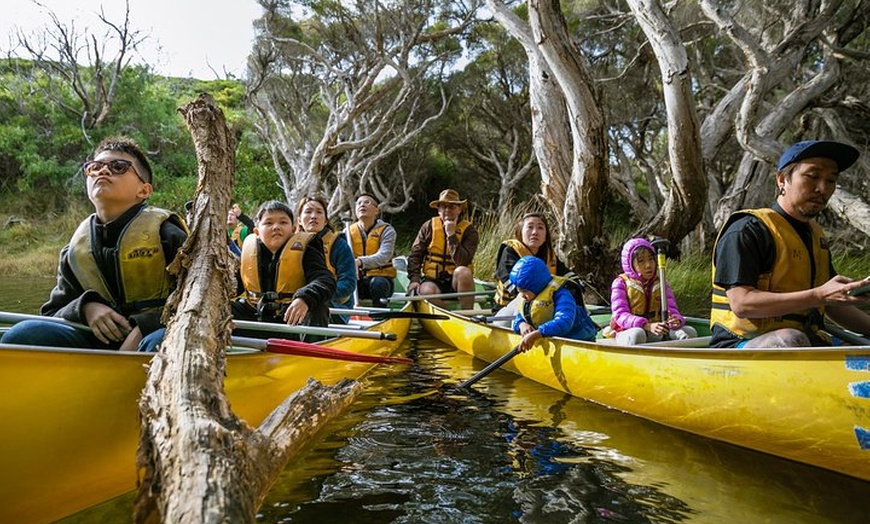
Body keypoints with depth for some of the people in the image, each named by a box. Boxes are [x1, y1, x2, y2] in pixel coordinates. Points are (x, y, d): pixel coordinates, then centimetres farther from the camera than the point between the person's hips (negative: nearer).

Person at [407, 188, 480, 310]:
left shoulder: (469, 231, -3)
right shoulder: (429, 226, 4)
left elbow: (463, 262, -18)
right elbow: (415, 255, 4)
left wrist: (451, 235, -18)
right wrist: (414, 279, -10)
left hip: (455, 281, 0)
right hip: (431, 279, 0)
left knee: (463, 272, -33)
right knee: (427, 291, -33)